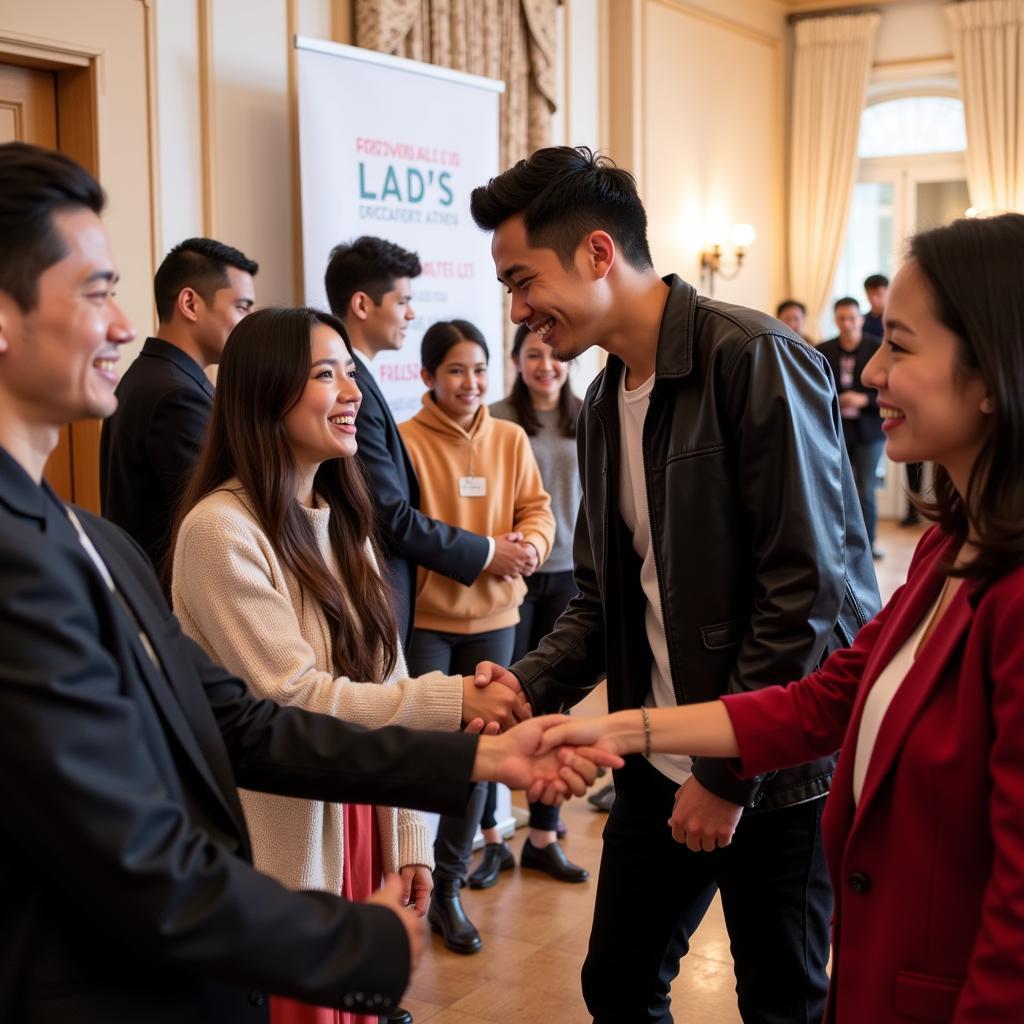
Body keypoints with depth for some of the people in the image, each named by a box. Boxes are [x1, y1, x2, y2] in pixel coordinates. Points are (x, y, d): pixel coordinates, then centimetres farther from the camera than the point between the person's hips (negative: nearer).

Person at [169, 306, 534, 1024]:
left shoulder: (341, 519, 8)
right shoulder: (222, 530, -17)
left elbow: (384, 683, 7)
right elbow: (294, 702, -20)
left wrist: (409, 838, 6)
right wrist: (454, 701, -21)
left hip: (363, 827, 7)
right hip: (284, 856, -7)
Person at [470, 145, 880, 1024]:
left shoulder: (756, 360, -17)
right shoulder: (603, 407, 8)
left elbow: (807, 585, -20)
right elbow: (606, 596, 11)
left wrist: (729, 770, -17)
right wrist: (529, 684, -7)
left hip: (779, 762, -7)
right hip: (660, 762, 7)